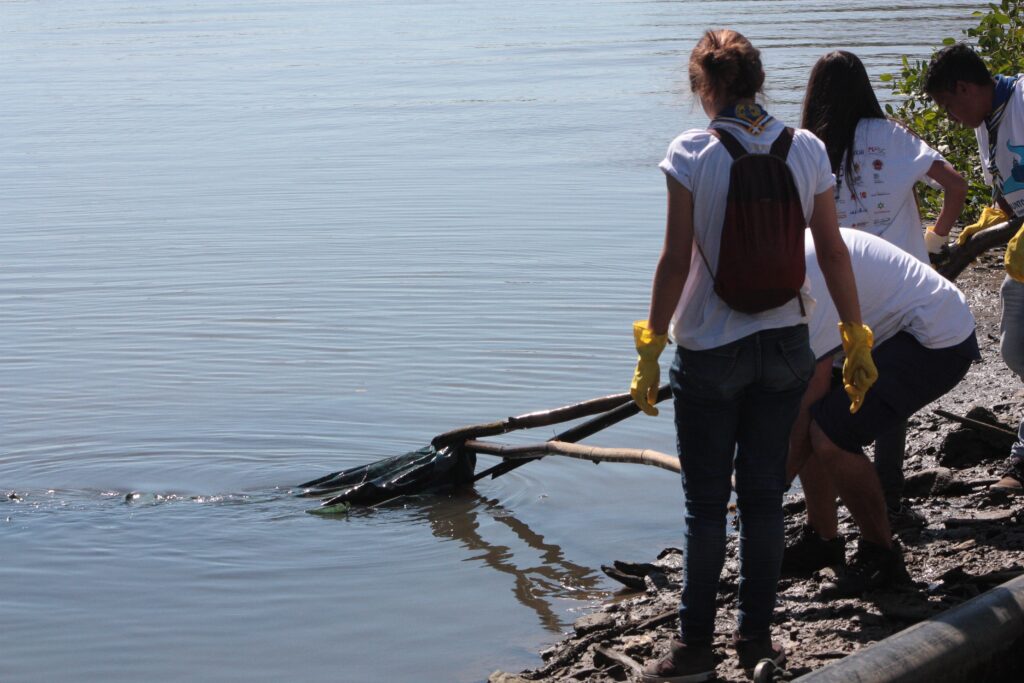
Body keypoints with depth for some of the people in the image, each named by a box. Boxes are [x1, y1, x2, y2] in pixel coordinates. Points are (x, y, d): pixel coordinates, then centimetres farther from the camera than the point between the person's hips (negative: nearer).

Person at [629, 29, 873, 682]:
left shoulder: (693, 151, -12)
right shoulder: (806, 148, -1)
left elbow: (676, 259, -13)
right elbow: (833, 250, 0)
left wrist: (652, 347, -6)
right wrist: (856, 337, 9)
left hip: (710, 351, -3)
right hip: (785, 346, 3)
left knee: (706, 503, 6)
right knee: (765, 495, 13)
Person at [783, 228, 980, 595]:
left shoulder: (805, 275, -26)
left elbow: (813, 389, -22)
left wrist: (779, 478, -15)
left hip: (938, 343, -11)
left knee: (829, 435, -22)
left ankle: (880, 555, -3)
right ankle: (822, 539, 21)